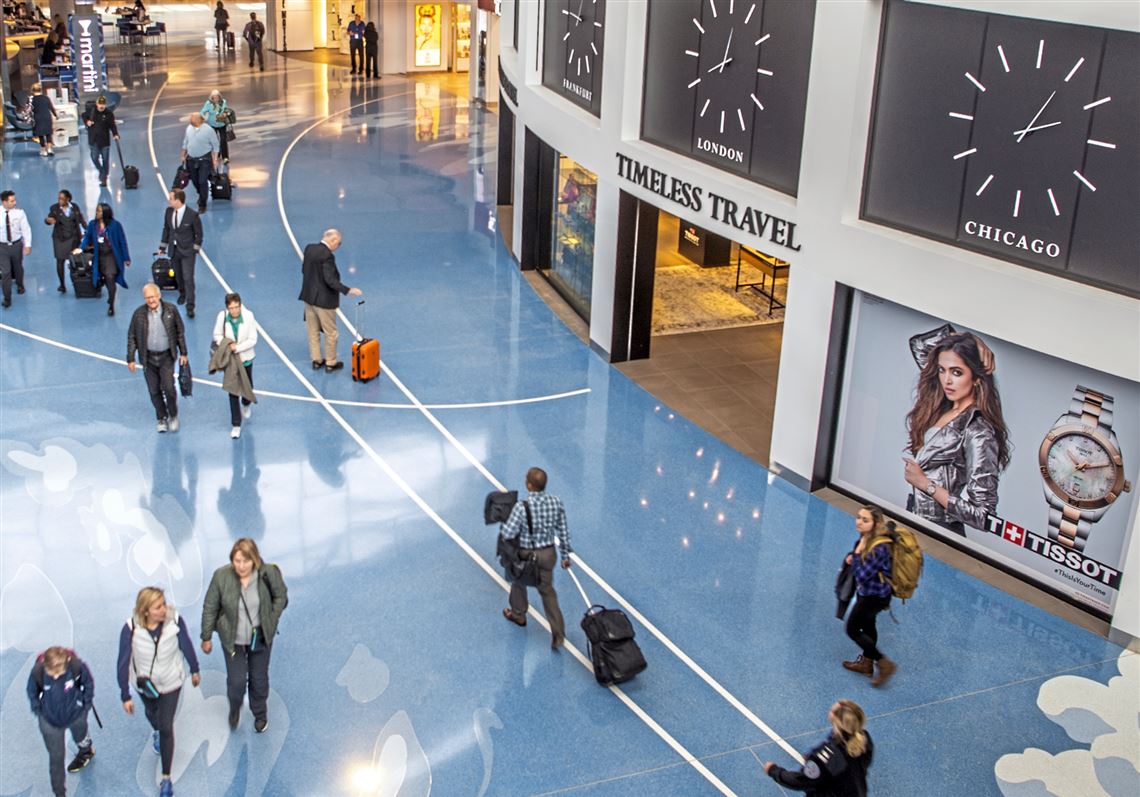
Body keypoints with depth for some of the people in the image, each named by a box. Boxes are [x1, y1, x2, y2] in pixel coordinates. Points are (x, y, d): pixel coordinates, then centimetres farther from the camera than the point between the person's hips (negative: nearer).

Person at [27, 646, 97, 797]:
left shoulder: (77, 666, -33)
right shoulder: (37, 672, -32)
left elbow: (88, 683, -11)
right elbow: (32, 692, -10)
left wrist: (86, 704, -5)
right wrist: (38, 711, -6)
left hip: (75, 714, 1)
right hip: (50, 720, -1)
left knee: (80, 737, 33)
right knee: (56, 758, 6)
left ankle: (86, 751, 68)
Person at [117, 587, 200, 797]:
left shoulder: (174, 619, -31)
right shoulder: (131, 628, -32)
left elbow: (186, 645, -12)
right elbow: (123, 663, -20)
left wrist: (194, 670, 3)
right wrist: (125, 696, -14)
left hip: (171, 682, -1)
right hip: (144, 683, 1)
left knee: (166, 728, 3)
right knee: (151, 713, 32)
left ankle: (166, 778, 21)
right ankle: (157, 733, 68)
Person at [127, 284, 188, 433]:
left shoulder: (171, 310, -7)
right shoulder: (139, 314, -6)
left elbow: (180, 331, 2)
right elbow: (131, 337, 1)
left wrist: (183, 353, 3)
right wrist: (130, 359, 0)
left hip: (166, 356, -1)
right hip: (148, 358, 1)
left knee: (168, 387, -10)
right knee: (154, 391, 8)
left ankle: (173, 415, 15)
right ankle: (162, 419, 26)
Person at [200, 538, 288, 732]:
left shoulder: (268, 574, -22)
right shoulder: (221, 576, -22)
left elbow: (281, 597, -3)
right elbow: (210, 607, -9)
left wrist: (271, 621, -7)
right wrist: (206, 637, -1)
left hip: (260, 637, 1)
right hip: (233, 639, -1)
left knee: (259, 679, 17)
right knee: (236, 681, 2)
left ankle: (260, 715, 45)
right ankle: (235, 709, 37)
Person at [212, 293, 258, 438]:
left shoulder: (248, 316, -20)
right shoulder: (222, 316, -16)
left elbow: (253, 339, -15)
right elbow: (217, 335, -2)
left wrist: (237, 347, -24)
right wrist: (226, 344, -20)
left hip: (245, 358, 0)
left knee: (248, 387, 20)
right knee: (233, 392, 1)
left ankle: (246, 404, 56)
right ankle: (235, 425, 11)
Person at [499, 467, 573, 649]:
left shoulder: (522, 507, -29)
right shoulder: (556, 502, -13)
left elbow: (508, 534, -24)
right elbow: (563, 531, -3)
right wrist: (565, 554, 9)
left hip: (526, 554, -4)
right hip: (548, 553, 4)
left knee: (519, 581, 28)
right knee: (547, 590, 20)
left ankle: (518, 614, 52)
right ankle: (558, 634, 14)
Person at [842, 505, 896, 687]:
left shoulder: (879, 548, -34)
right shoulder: (867, 538, -9)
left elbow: (863, 575, -31)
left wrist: (858, 553, -28)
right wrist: (852, 556, -7)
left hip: (874, 596, -9)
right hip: (866, 592, 9)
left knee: (853, 630, 5)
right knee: (867, 626, 25)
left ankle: (884, 664, 14)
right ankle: (866, 663, 45)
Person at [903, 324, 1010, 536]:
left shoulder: (978, 433, -21)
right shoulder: (939, 408, 0)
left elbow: (981, 515, -22)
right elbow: (919, 344, 11)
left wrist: (925, 483, -16)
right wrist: (957, 336, -5)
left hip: (940, 533, -7)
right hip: (913, 516, 7)